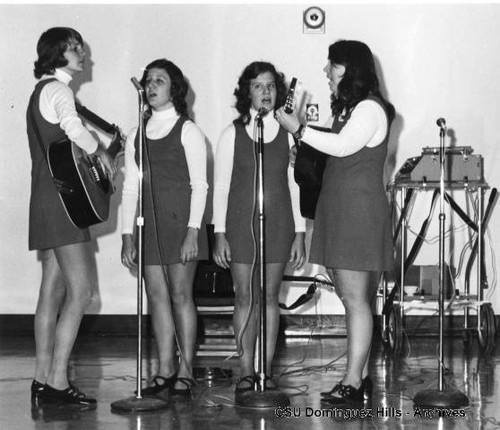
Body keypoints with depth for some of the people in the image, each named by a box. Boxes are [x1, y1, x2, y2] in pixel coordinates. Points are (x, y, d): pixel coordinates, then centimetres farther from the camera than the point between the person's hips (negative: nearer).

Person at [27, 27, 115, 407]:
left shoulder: (42, 91, 22)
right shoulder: (58, 89, -10)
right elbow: (72, 127, -30)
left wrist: (98, 155, 13)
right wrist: (102, 154, -15)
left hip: (48, 199, 10)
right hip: (62, 198, -10)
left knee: (54, 290, 10)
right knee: (81, 290, -11)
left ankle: (43, 380, 12)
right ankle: (58, 381, -12)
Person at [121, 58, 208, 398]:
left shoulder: (188, 131, 1)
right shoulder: (137, 136, 14)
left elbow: (199, 185, -5)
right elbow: (130, 188, 13)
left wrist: (192, 231, -14)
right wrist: (127, 235, 5)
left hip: (179, 221, -5)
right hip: (149, 223, 5)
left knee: (181, 294, -4)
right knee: (157, 296, 3)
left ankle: (186, 371, 2)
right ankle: (165, 370, 7)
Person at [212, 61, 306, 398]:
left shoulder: (289, 134, 5)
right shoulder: (232, 134, 3)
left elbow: (296, 185, 6)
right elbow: (220, 187, 3)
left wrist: (299, 234, 1)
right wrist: (220, 233, -3)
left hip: (278, 222, 1)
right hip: (241, 222, -1)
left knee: (270, 297, 4)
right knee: (245, 297, 0)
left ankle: (266, 371, 10)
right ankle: (246, 372, 6)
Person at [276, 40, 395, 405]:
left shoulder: (370, 108, -9)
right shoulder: (347, 109, 20)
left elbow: (343, 146, -21)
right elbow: (334, 150, 15)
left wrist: (300, 130, -16)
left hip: (359, 211, -9)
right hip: (339, 211, 9)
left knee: (355, 297, -10)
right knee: (353, 298, 9)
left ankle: (353, 382, -10)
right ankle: (361, 376, 13)